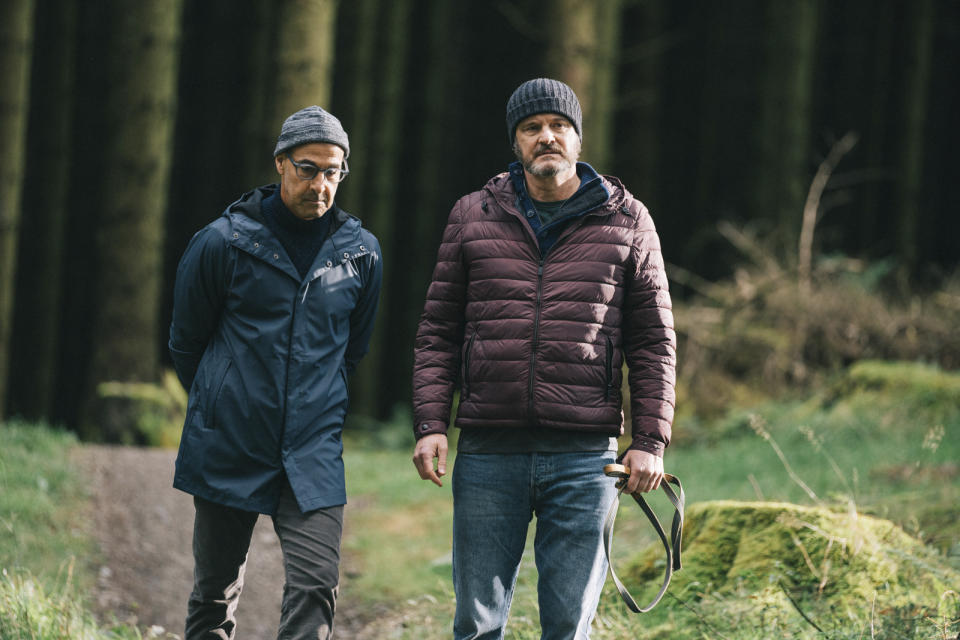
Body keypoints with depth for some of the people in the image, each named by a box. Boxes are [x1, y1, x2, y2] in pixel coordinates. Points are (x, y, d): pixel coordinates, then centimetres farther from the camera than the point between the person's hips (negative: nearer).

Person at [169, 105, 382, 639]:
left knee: (316, 588, -13)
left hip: (313, 452, 1)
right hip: (228, 449, -1)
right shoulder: (223, 242, -6)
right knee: (216, 595, 9)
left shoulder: (362, 252, 3)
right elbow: (186, 340, 8)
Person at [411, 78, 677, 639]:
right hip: (488, 452, 1)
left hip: (584, 456, -1)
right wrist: (431, 424, -1)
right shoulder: (473, 217, 10)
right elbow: (438, 331, 11)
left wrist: (651, 440, -1)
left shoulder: (627, 221, 7)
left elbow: (654, 341, 7)